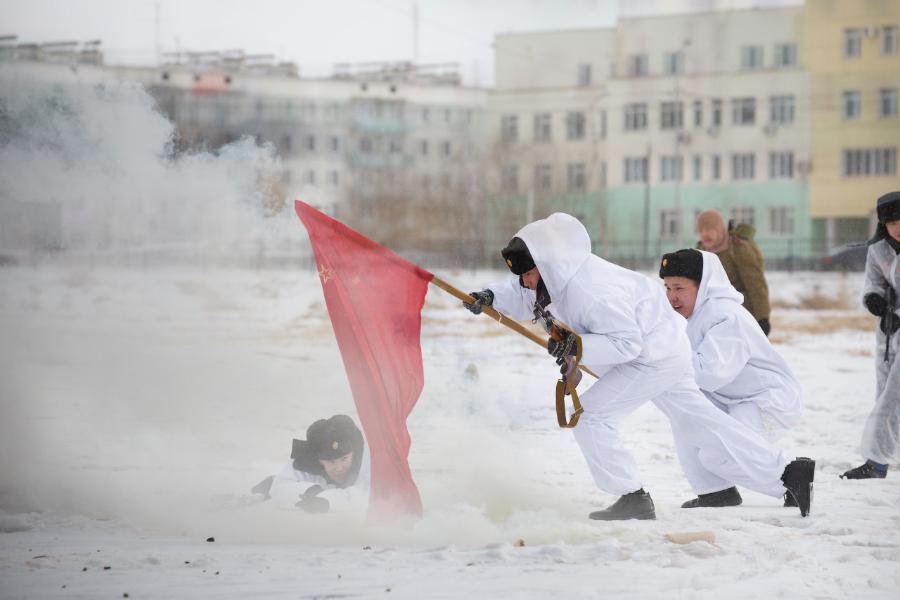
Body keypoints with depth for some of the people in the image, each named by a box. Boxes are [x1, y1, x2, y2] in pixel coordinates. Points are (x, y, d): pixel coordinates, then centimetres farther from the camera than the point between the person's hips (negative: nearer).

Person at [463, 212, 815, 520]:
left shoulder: (594, 292, -32)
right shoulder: (563, 272, -4)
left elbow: (626, 343, -27)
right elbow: (522, 298, 9)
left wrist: (578, 348, -34)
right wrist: (490, 298, -10)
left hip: (655, 358, -10)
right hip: (666, 351, 10)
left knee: (591, 415, -14)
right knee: (697, 424, 16)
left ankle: (632, 498, -6)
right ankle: (787, 474, 20)